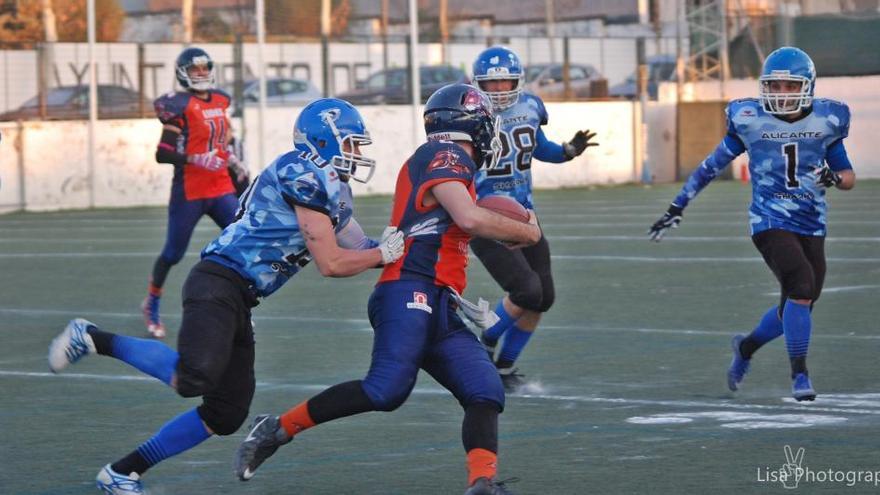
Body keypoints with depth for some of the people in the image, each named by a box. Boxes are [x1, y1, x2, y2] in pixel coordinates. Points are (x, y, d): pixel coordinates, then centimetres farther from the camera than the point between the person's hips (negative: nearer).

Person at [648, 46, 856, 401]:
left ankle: (747, 346, 36)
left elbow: (849, 178, 10)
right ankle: (799, 375, -11)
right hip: (770, 222, -4)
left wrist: (835, 177, -15)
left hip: (812, 225, 4)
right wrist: (677, 207, 4)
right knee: (801, 288, -23)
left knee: (797, 305, 7)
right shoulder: (751, 121, -5)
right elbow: (713, 165, 4)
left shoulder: (826, 121, 1)